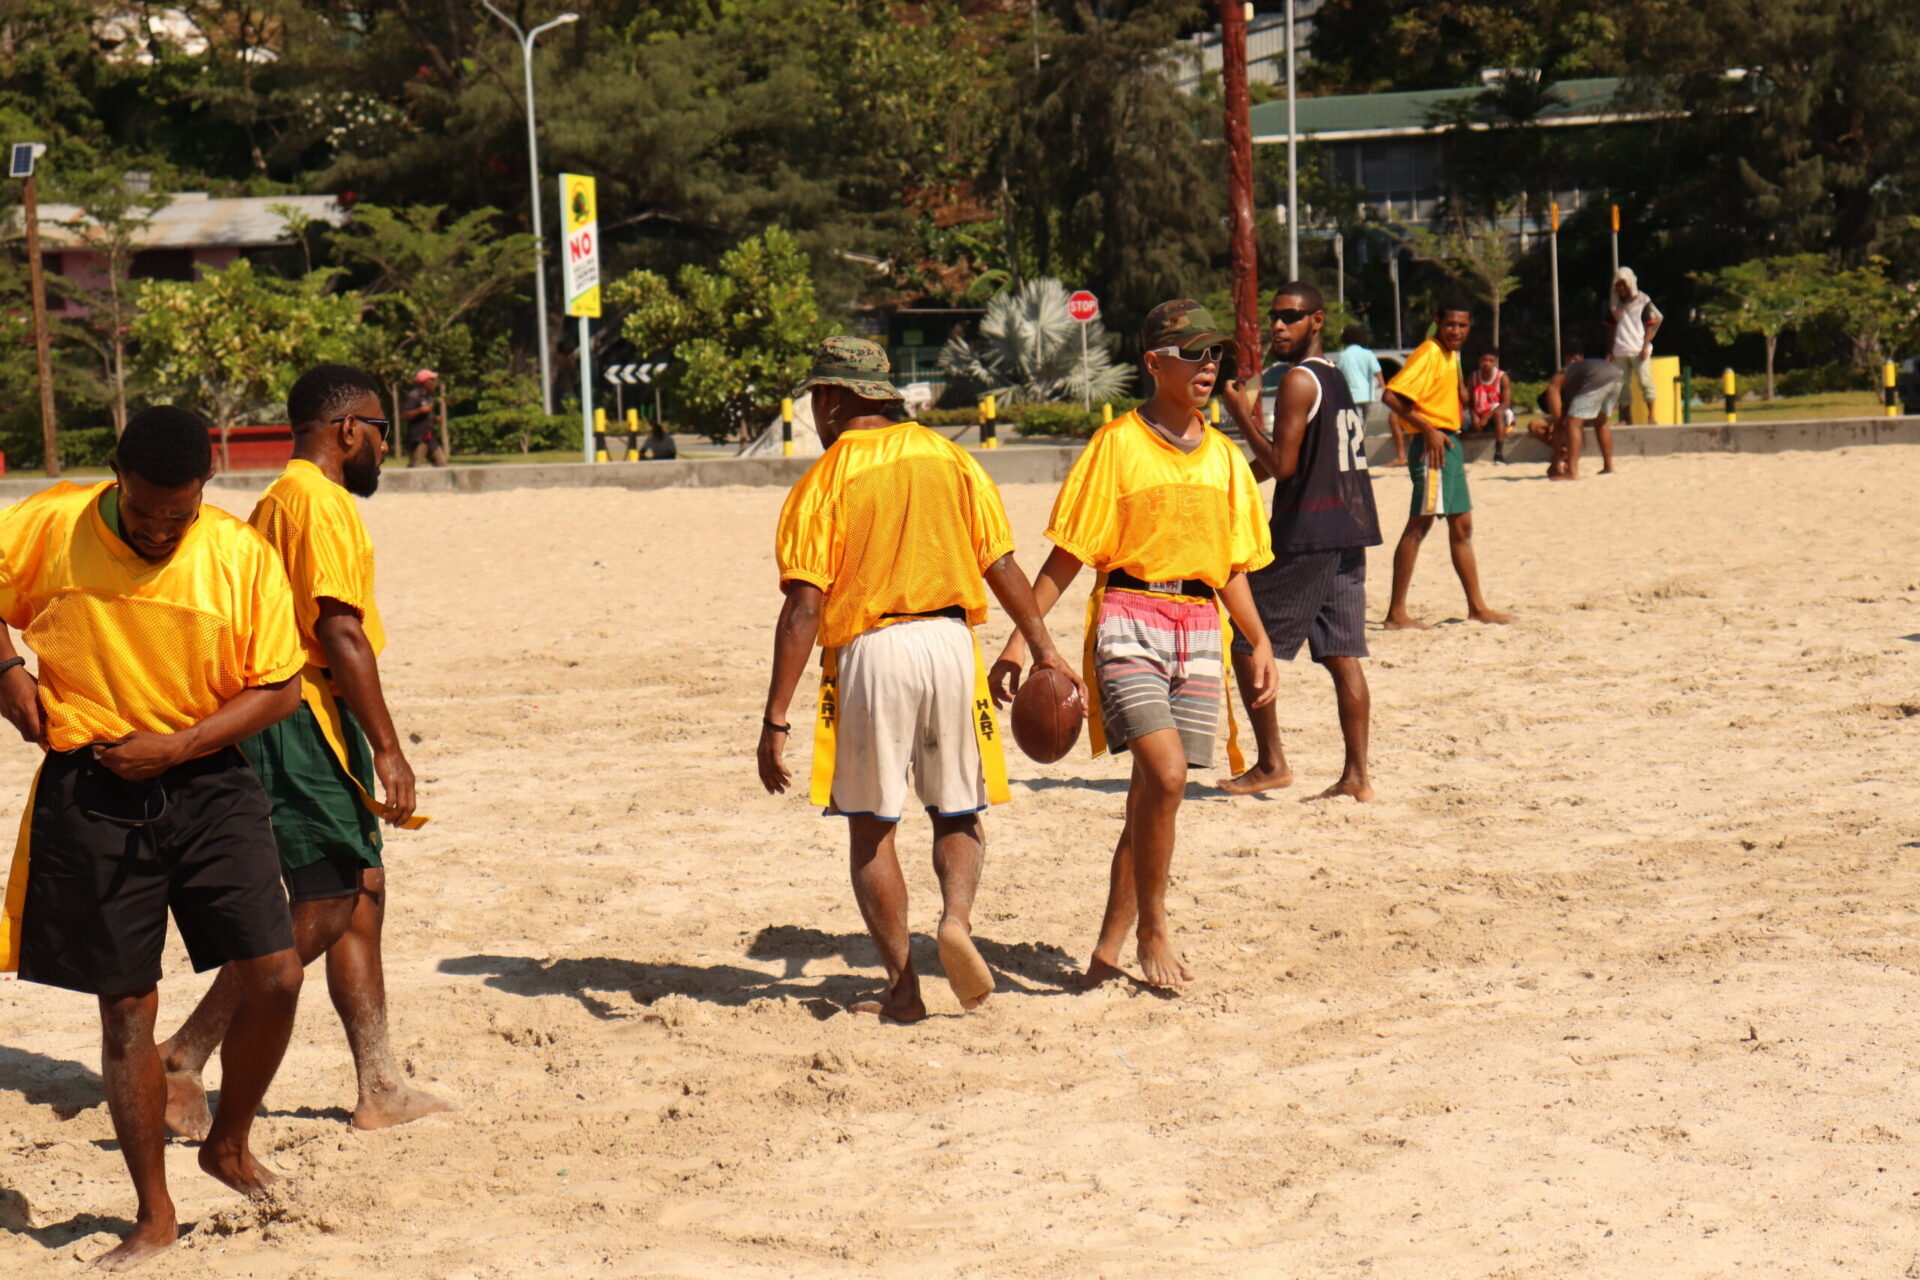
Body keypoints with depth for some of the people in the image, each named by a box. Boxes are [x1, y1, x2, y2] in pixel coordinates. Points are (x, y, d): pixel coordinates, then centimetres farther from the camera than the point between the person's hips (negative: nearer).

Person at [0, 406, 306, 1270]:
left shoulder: (240, 557, -4)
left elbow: (278, 689, -1)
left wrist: (176, 746, -12)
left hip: (206, 783, 1)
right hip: (91, 793, -1)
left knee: (274, 973, -9)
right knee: (126, 1006, 4)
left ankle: (229, 1143, 19)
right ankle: (153, 1216, 17)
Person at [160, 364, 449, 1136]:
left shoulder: (278, 501, 19)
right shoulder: (322, 502, -13)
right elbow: (341, 631, -20)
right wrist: (388, 749, -21)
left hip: (290, 718, 11)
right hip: (307, 718, -11)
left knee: (361, 895, 10)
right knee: (324, 908, -9)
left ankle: (381, 1088, 12)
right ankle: (184, 1058, -7)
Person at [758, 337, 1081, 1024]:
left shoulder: (825, 478, -2)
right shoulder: (949, 457, 9)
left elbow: (804, 607, -9)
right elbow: (1001, 566, 6)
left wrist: (775, 720, -9)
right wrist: (1044, 650, 14)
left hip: (870, 650, -3)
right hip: (950, 639, 3)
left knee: (871, 826, 9)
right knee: (959, 814, 16)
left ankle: (903, 988, 6)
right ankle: (957, 917, -12)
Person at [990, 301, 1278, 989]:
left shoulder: (1224, 456, 14)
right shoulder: (1117, 443, -1)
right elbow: (1066, 555, -3)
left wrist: (1259, 641, 6)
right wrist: (1020, 639, -10)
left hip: (1200, 629, 5)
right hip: (1129, 619, -5)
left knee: (1153, 791, 6)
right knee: (1165, 774, -21)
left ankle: (1108, 950, 17)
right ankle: (1153, 928, -4)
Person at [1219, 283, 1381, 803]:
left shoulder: (1299, 380, -11)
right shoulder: (1336, 376, 17)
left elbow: (1282, 464, -16)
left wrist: (1242, 415, -8)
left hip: (1306, 534, -9)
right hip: (1349, 531, 9)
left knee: (1247, 643, 1)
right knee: (1342, 653, 5)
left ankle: (1271, 764, 3)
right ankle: (1357, 776, 0)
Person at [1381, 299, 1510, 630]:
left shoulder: (1451, 354, 15)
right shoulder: (1428, 354, -14)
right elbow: (1392, 395, -23)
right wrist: (1428, 429, -24)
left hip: (1449, 443, 10)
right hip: (1433, 446, -10)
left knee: (1462, 526, 15)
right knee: (1419, 525, -9)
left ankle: (1477, 606, 23)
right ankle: (1396, 614, -9)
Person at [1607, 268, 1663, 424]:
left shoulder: (1642, 300, 0)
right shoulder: (1613, 303, 11)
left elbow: (1651, 325, -1)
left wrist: (1645, 346, -10)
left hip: (1639, 350, -4)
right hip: (1620, 351, 4)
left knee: (1645, 381, -8)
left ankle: (1651, 414, -2)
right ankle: (1627, 418, 10)